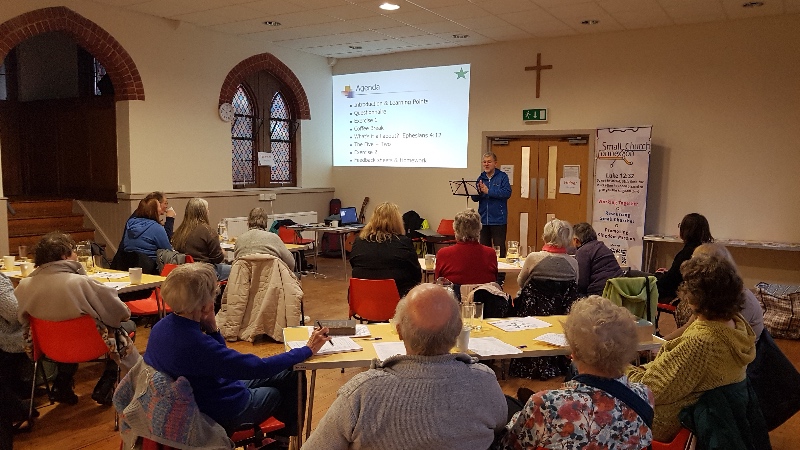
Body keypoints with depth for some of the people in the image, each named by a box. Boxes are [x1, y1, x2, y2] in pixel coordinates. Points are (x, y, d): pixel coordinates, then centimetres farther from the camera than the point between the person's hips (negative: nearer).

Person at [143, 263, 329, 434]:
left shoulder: (162, 327, -8)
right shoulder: (195, 343, -36)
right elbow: (259, 367, -30)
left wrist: (212, 329, -15)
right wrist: (308, 349, -20)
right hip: (220, 413, -8)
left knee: (288, 374, 15)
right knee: (292, 380, 15)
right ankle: (290, 438, 40)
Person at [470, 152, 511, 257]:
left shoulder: (502, 176, -3)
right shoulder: (480, 178, 9)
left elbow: (507, 193, -18)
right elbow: (474, 198, 6)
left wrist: (488, 191, -17)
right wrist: (479, 191, -16)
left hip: (498, 220, -4)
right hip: (483, 220, 5)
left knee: (499, 248, -2)